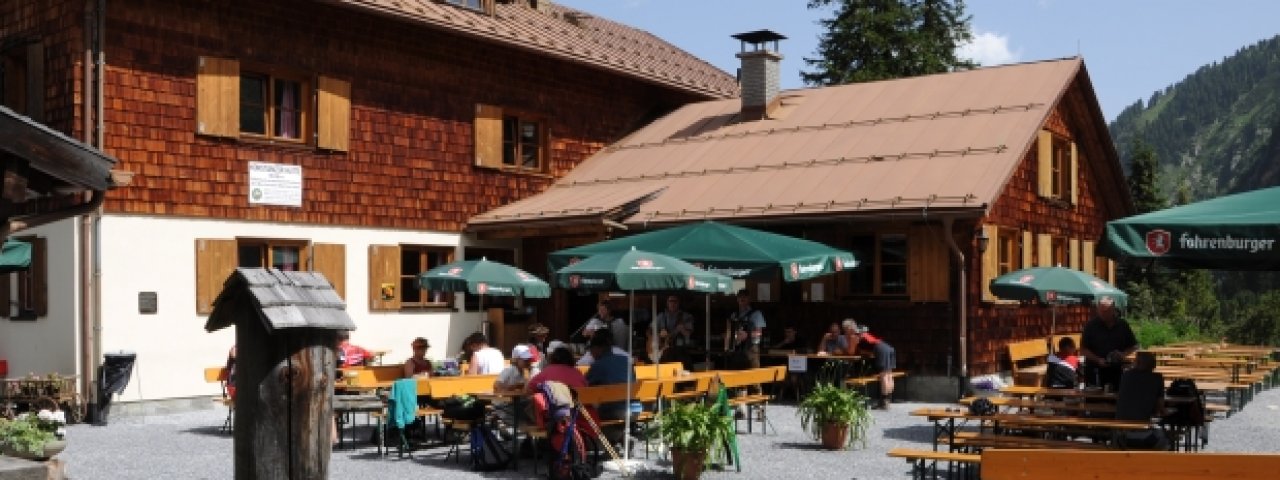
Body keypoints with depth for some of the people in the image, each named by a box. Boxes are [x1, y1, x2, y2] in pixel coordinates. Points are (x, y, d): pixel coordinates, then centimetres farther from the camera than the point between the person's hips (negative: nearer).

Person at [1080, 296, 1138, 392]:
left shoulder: (1122, 325, 6)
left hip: (1117, 371, 2)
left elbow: (1133, 347, 14)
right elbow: (1083, 349, -3)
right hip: (1095, 372, -2)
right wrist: (1098, 360, -16)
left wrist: (1123, 354, -6)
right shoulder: (1091, 326, -1)